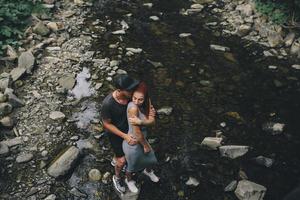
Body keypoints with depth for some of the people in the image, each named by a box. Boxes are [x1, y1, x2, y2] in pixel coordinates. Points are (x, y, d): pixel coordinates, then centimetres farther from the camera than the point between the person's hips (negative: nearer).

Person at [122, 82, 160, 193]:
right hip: (133, 144, -7)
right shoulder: (133, 107, -36)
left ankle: (148, 171, 66)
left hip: (142, 139, 7)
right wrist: (145, 145, -13)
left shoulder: (146, 102, -13)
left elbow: (152, 121, -21)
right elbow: (137, 132, -28)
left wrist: (140, 121, -41)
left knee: (151, 159, 31)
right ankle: (129, 180, 57)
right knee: (132, 165, 23)